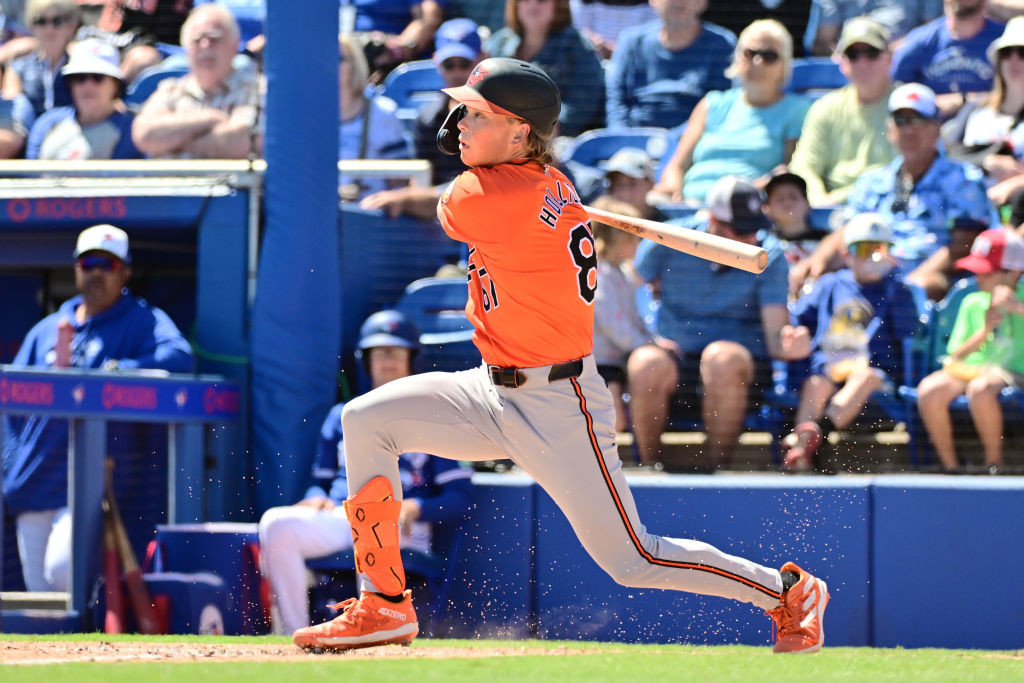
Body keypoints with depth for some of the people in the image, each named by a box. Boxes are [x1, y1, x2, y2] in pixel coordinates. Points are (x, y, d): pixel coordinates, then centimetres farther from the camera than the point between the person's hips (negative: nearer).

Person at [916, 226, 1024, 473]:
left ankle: (994, 466, -19)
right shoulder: (972, 303, 16)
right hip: (970, 369, 4)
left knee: (980, 389, -39)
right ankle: (950, 467, -14)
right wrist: (984, 332, -4)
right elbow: (955, 355, 12)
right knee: (929, 391, -26)